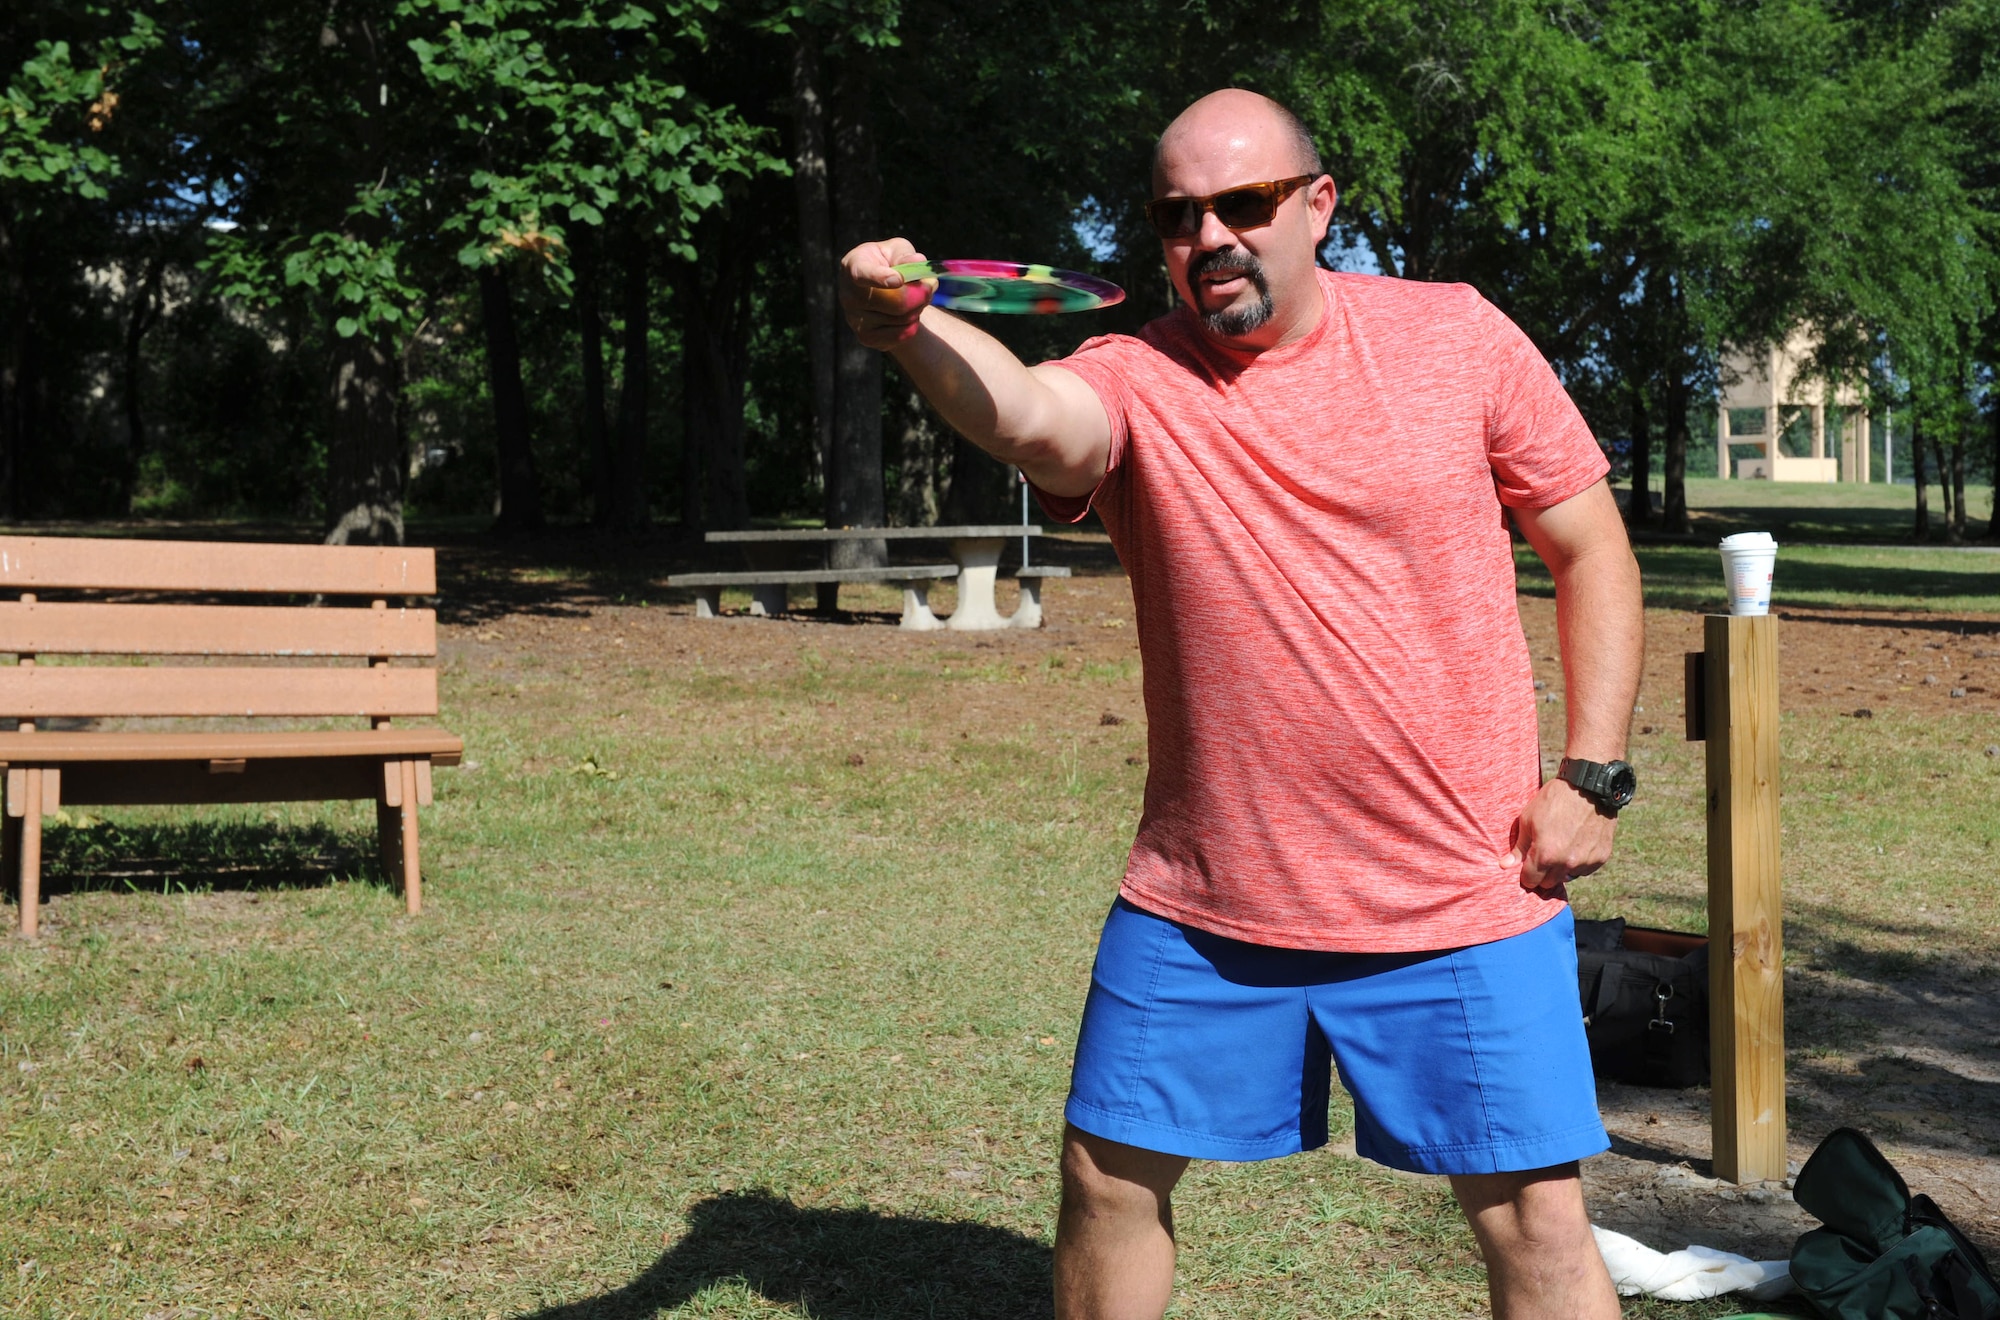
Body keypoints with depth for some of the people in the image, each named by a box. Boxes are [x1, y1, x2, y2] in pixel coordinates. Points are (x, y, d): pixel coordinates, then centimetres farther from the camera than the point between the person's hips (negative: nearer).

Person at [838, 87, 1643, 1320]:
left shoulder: (1457, 336, -3)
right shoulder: (1135, 381, -6)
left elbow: (1593, 550, 4)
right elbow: (1029, 416, -31)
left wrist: (1593, 775, -3)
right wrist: (910, 327, -52)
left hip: (1463, 900, -1)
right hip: (1202, 906, 1)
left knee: (1537, 1221, 2)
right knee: (1110, 1179, 12)